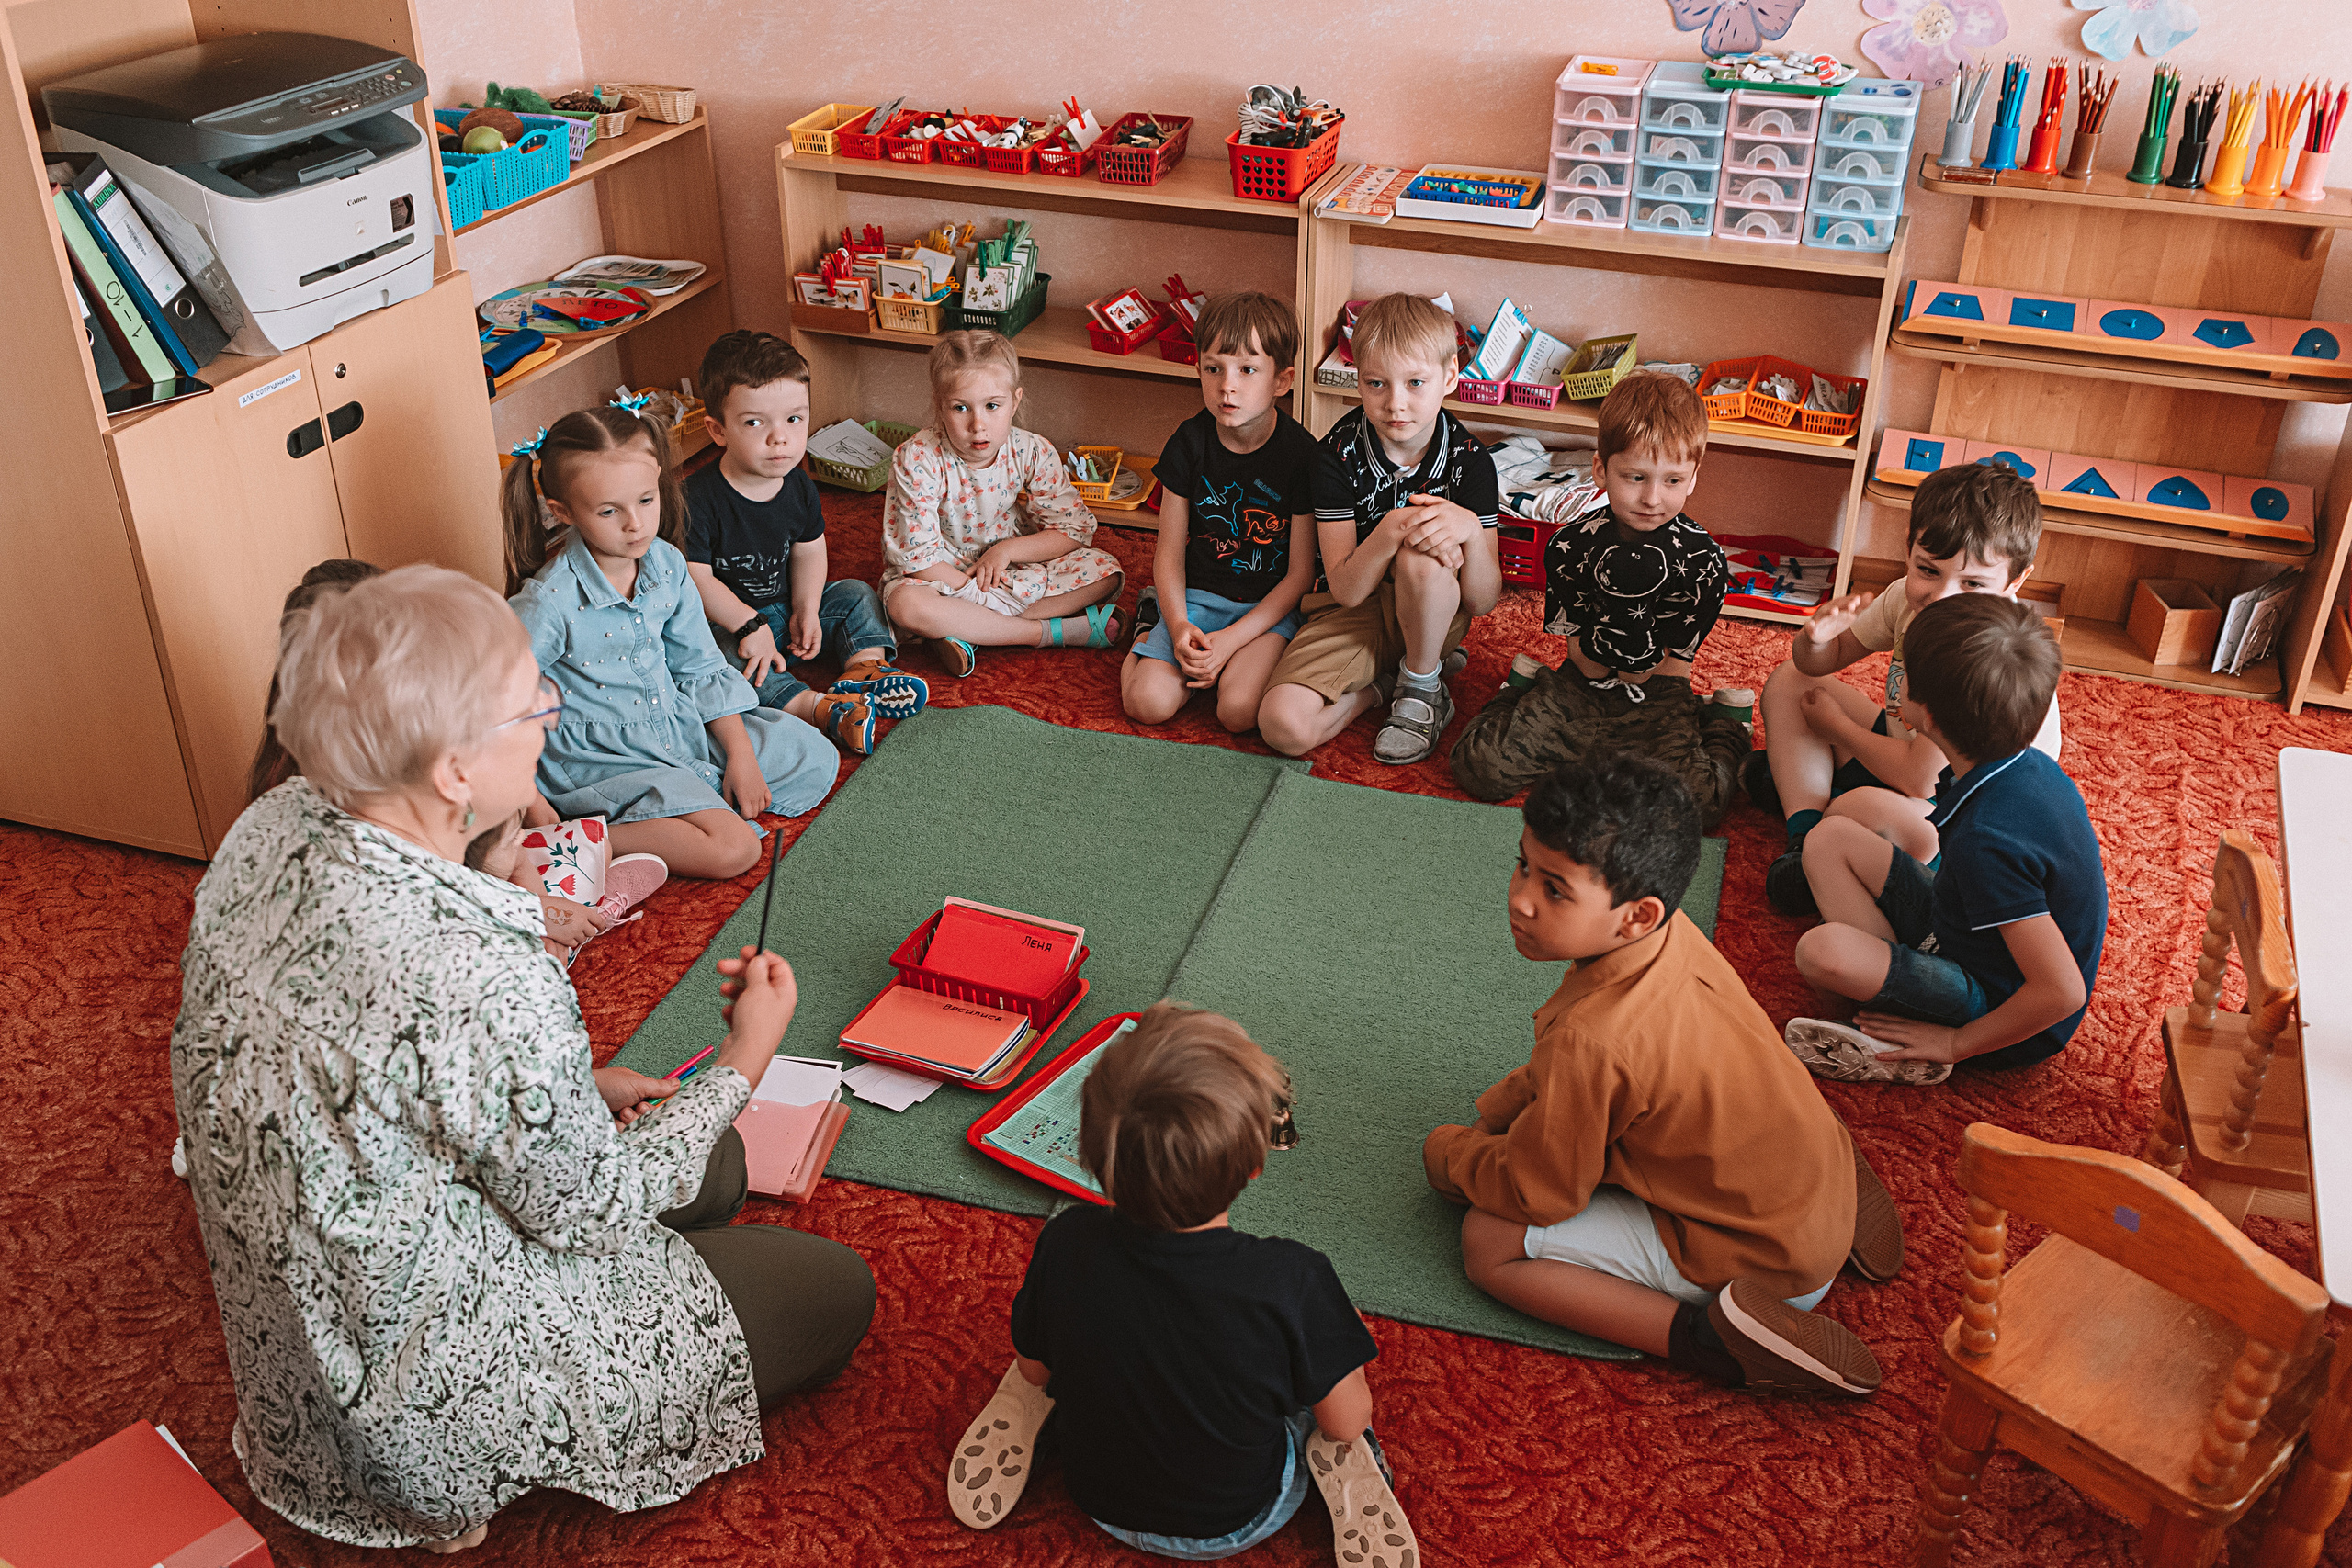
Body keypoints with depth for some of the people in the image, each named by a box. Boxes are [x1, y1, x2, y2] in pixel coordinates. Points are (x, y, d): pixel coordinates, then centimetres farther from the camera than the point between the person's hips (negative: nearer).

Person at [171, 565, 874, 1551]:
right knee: (835, 1291, 8)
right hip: (427, 1403, -8)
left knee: (712, 1165, 23)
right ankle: (505, 1474, 8)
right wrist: (743, 1063, -6)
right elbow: (586, 1210, -20)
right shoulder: (484, 987, -38)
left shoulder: (270, 827, -12)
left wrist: (574, 1090, 4)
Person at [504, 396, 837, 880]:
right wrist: (529, 802, -22)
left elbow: (700, 668, 6)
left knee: (815, 759, 7)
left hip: (681, 724, 7)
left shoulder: (667, 564, -4)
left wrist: (740, 754, 0)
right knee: (733, 847, -23)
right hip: (605, 757, -7)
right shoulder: (550, 602, -24)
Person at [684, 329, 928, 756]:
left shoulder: (799, 485, -5)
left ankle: (864, 668, -21)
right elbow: (695, 578, -24)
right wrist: (749, 625, -28)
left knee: (856, 595, 1)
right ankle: (819, 708, -45)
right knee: (722, 657, -35)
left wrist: (807, 611, -9)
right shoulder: (699, 498, -25)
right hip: (725, 621, -6)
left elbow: (808, 552, 5)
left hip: (788, 608, 6)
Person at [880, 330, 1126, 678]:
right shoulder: (917, 460, -23)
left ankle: (968, 632, -25)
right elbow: (916, 554, -23)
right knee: (905, 604, -38)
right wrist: (977, 590, -26)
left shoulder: (1033, 453, -14)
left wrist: (1007, 549, -19)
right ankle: (1055, 631, -29)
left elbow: (1074, 528, -8)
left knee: (1105, 571, -16)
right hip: (945, 573, -3)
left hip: (1014, 567, 4)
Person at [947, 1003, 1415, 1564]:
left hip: (1102, 1505, 2)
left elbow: (1035, 1369, -7)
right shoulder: (1292, 1280, -35)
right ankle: (1334, 1463, 0)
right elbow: (1348, 1421, -17)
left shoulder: (1065, 1245, -28)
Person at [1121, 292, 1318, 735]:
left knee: (1239, 711, -27)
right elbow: (1169, 552, 2)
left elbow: (1301, 573, -8)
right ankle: (1152, 628, 14)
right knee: (1148, 702, -17)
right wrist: (1178, 626, -16)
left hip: (1268, 605, -2)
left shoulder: (1301, 454, -12)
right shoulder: (1189, 442, -3)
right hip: (1194, 597, 2)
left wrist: (1230, 640, -16)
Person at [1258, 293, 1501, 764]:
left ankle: (1422, 689, -9)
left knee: (1421, 559, -36)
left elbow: (1483, 601, -14)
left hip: (1430, 614, 0)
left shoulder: (1469, 459, -14)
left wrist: (1470, 530, -35)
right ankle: (1371, 689, 6)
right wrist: (1390, 530, -39)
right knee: (1283, 725, -26)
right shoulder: (1339, 454, -15)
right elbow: (1346, 591, -19)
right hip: (1352, 614, 0)